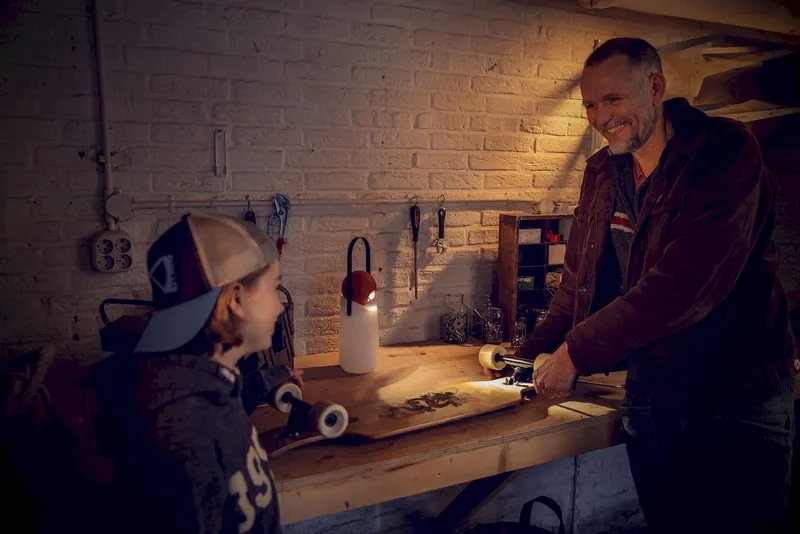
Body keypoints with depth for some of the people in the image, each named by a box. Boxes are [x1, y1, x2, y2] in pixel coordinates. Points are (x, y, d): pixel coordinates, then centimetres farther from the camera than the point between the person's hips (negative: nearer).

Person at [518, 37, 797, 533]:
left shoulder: (725, 152, -15)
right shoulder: (602, 172, 6)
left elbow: (683, 284, -25)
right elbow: (580, 279, 12)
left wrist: (577, 352, -21)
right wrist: (533, 354, 0)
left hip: (739, 401, -5)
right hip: (652, 395, 6)